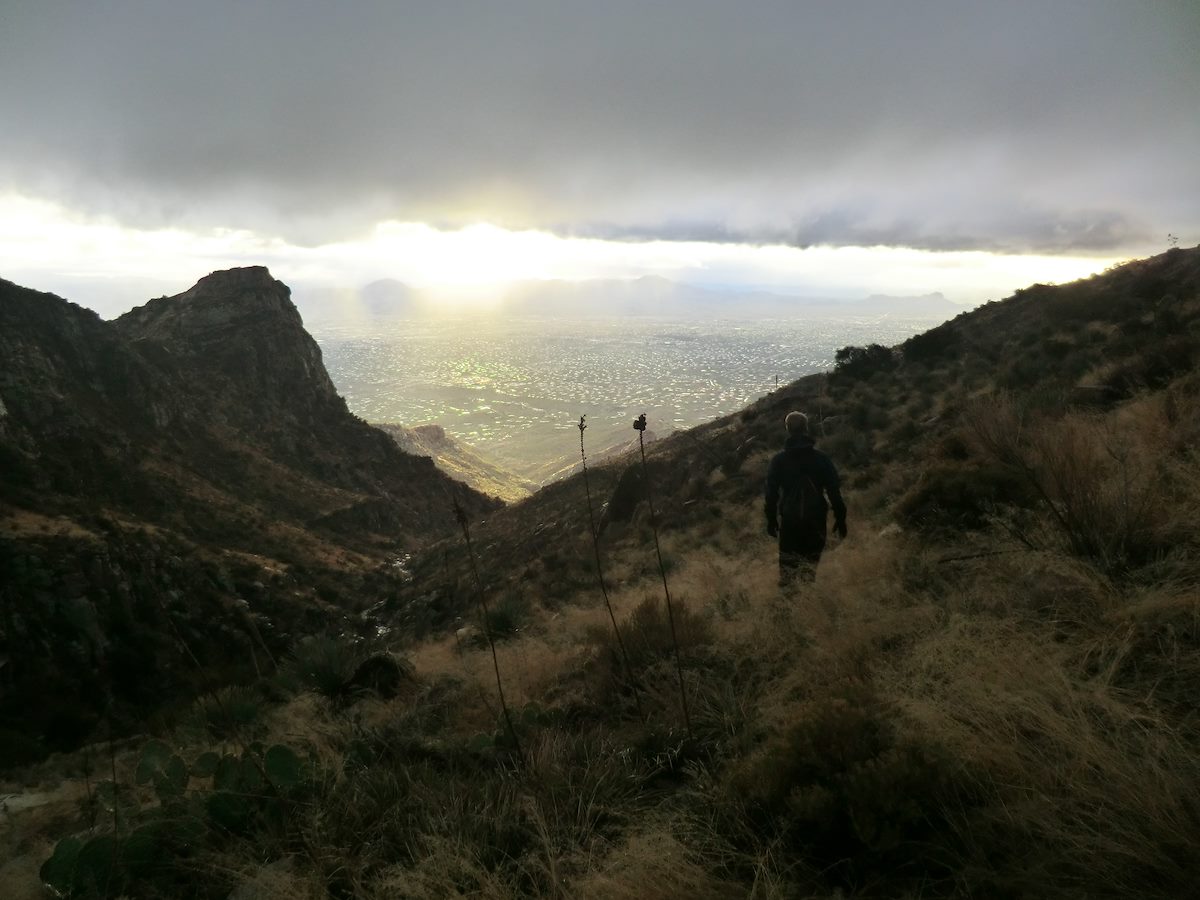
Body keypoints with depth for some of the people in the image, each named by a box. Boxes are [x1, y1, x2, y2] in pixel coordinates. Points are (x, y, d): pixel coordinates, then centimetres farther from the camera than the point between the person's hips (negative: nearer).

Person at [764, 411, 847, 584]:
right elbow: (834, 491, -4)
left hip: (789, 520, 1)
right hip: (816, 520, 0)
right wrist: (840, 519, 4)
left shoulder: (779, 460, -3)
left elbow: (771, 493, 0)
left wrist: (771, 520, 9)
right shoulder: (821, 458, -5)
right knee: (811, 562, 11)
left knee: (787, 563, 12)